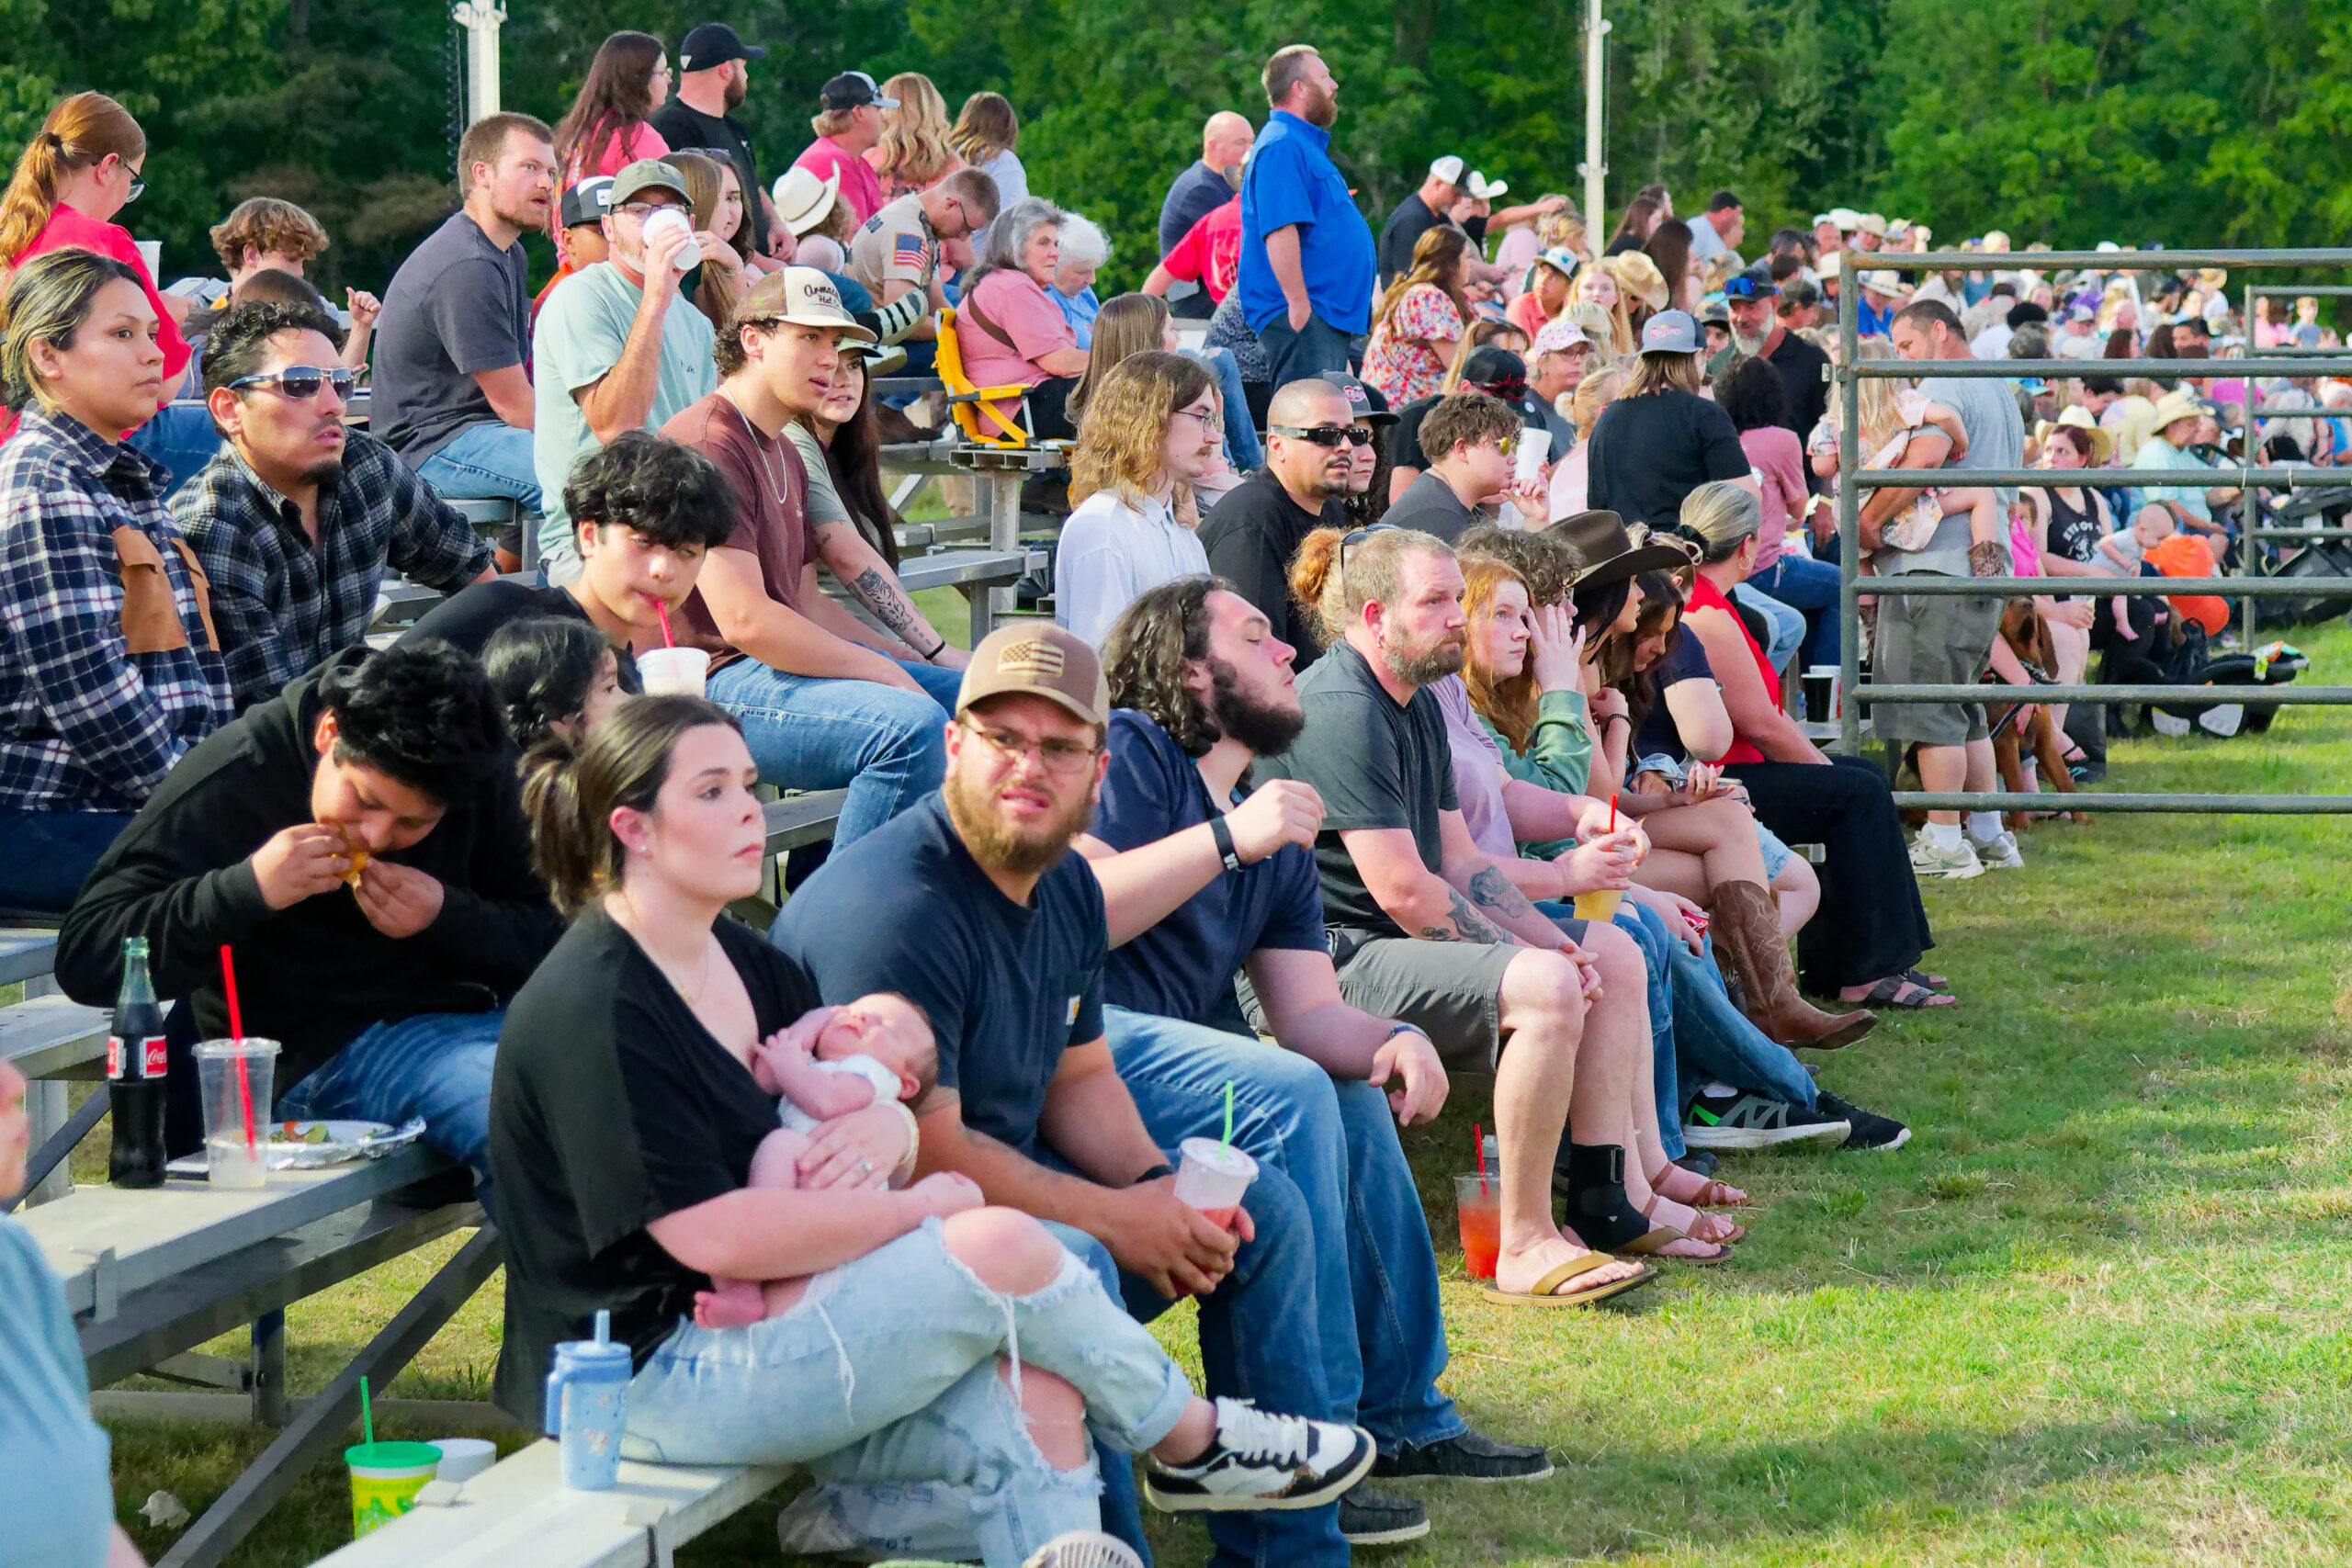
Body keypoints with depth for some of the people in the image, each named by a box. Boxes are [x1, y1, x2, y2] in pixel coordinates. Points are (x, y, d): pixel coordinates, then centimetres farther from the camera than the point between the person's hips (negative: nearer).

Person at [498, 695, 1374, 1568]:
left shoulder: (744, 964, 13)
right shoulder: (591, 1011, -16)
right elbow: (714, 1235, -23)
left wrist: (891, 1127, -10)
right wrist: (920, 1207, -13)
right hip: (651, 1381, -9)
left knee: (1033, 1406, -16)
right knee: (1003, 1248, -19)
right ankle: (1195, 1443, 7)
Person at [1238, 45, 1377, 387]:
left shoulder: (1307, 145, 22)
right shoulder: (1282, 147, -14)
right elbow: (1280, 231, -23)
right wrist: (1299, 304, -26)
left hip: (1330, 319, 11)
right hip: (1303, 318, -11)